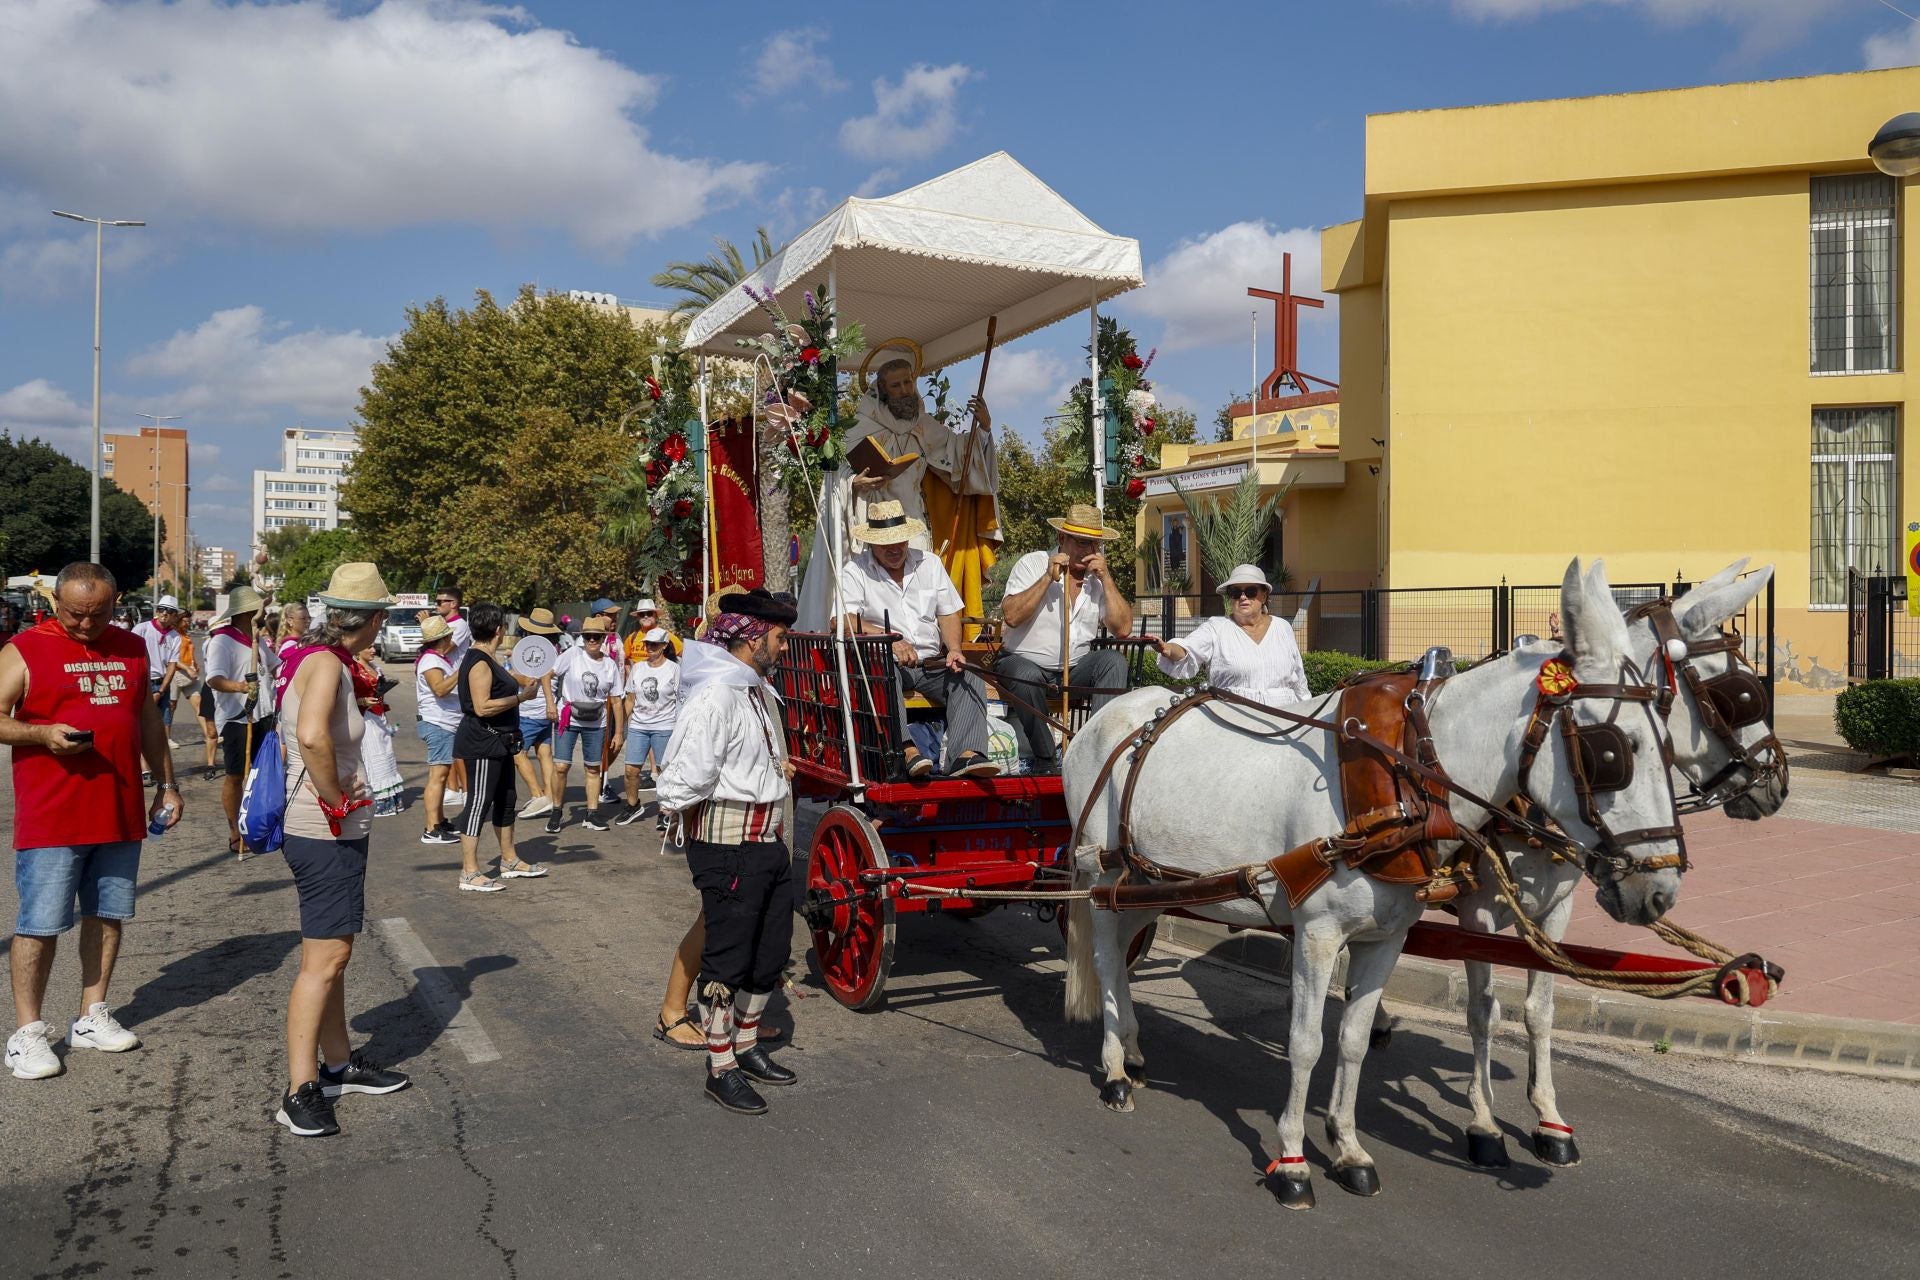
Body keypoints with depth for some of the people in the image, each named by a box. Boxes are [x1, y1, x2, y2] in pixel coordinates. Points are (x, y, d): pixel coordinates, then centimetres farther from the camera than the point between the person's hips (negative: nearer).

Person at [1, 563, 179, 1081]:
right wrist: (43, 733, -23)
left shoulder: (132, 648, 11)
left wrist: (167, 785, 16)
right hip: (50, 819, -5)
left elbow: (149, 720, 18)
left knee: (107, 916, 12)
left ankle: (92, 1018, 23)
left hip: (121, 813, 5)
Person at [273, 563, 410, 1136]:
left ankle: (339, 1064, 30)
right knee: (323, 960, -5)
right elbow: (312, 736, -39)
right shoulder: (325, 663, -20)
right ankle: (300, 1091, 1)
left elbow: (300, 735, 27)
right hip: (327, 835, -10)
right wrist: (336, 797, -25)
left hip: (339, 834, 10)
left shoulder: (322, 659, 10)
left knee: (333, 954, 18)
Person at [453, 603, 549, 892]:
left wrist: (523, 685, 17)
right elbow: (482, 707, -27)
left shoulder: (489, 659, 13)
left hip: (499, 742, 11)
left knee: (505, 800, 17)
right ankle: (469, 873, -1)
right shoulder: (479, 663, -19)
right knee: (479, 804, -6)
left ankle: (510, 861, 29)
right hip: (482, 743, -11)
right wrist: (521, 697, -22)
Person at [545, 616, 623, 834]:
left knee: (593, 769, 8)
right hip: (568, 720, -2)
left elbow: (616, 701, 4)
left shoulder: (610, 665, 0)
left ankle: (591, 814, 18)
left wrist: (619, 732, 4)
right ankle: (557, 812, 10)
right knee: (560, 767, -6)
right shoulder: (572, 655, -8)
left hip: (596, 724, 3)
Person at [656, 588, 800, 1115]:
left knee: (770, 953, 18)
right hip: (728, 846, -10)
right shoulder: (715, 694, -19)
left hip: (768, 843, 10)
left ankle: (746, 1046, 35)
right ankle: (721, 1069, 15)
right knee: (727, 960, 2)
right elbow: (686, 779, -24)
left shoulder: (758, 690, 13)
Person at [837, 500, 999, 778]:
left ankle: (965, 755, -37)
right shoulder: (855, 571, 3)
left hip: (932, 664, 4)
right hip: (884, 662, -4)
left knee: (970, 680, -23)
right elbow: (845, 622, -10)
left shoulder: (929, 563, 16)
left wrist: (954, 649, -6)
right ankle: (907, 751, -47)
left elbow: (948, 612, 14)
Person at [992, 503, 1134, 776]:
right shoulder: (1032, 564, -4)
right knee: (1026, 676, -36)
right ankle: (1046, 758, -17)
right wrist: (1048, 577, -20)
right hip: (1025, 663, -3)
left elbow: (1123, 628, -6)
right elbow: (1011, 617, -18)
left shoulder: (1098, 577, 7)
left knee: (1113, 660, -22)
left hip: (1075, 670, 4)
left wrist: (1106, 578, -10)